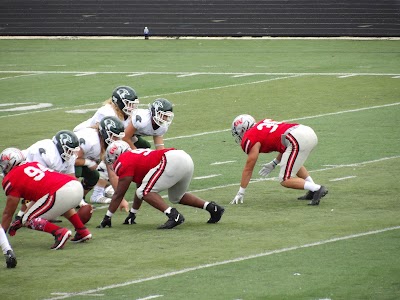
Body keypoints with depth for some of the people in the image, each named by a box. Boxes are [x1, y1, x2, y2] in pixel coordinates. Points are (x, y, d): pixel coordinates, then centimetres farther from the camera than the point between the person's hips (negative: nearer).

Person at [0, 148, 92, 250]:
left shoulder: (11, 179, 8)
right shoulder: (34, 164, 30)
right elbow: (37, 197, 38)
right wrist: (21, 220, 44)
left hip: (60, 193, -8)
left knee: (29, 220, 7)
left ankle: (59, 232, -15)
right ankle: (82, 231, 31)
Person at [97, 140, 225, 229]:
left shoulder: (124, 163, 3)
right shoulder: (136, 155, 30)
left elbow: (118, 194, 6)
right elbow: (140, 185, 39)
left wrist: (107, 218, 15)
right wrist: (132, 213, 46)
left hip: (172, 161, -10)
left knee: (145, 192, -5)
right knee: (176, 197, 29)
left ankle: (173, 215, -19)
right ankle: (212, 207, 22)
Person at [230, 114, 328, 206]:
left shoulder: (251, 138, 6)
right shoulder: (264, 123, 29)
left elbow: (248, 169, 11)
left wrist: (240, 193, 18)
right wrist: (274, 164, 38)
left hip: (298, 140, -8)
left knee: (285, 180, 1)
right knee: (294, 162, 35)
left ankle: (317, 189, -14)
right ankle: (313, 187, 20)